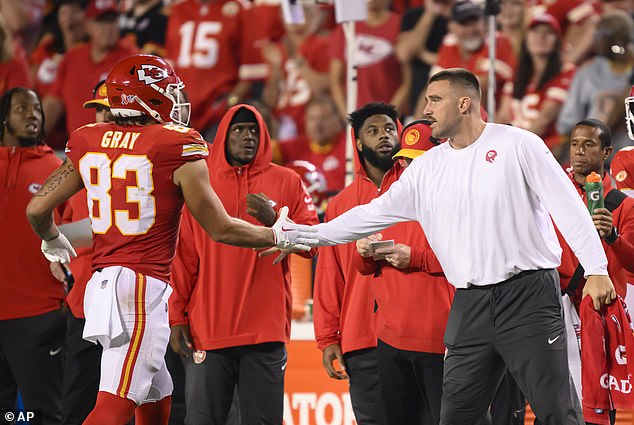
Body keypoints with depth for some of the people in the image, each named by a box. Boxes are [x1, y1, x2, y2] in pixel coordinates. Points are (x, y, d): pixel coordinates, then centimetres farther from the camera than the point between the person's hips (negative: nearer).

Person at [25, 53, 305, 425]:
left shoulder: (88, 143, 9)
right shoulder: (177, 147, -7)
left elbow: (37, 210, 13)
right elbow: (221, 229, -1)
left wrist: (53, 243, 36)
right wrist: (279, 237, 15)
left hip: (100, 284, 7)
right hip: (143, 287, -7)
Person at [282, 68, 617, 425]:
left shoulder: (518, 144, -3)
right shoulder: (426, 169, 12)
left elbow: (568, 207, -6)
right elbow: (373, 215, 15)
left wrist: (596, 269, -14)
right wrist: (301, 235, 11)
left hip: (529, 292, -5)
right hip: (471, 305, 5)